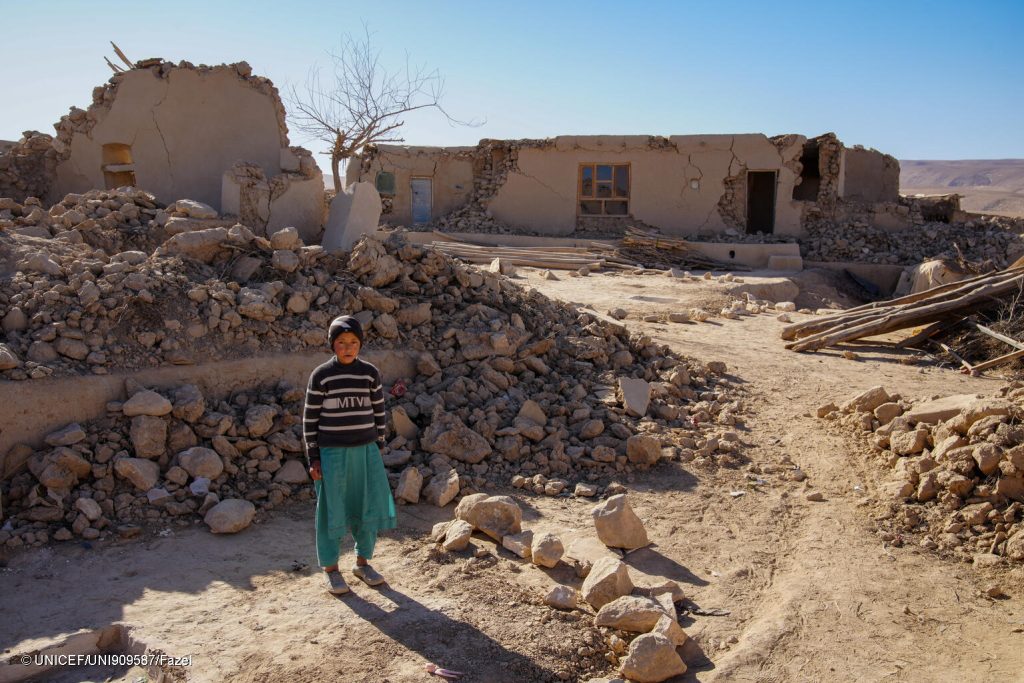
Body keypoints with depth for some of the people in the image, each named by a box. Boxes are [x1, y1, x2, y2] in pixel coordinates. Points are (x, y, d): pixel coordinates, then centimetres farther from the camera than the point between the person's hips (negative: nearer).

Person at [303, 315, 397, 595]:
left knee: (370, 507, 6)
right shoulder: (320, 376, -5)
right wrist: (313, 458, -4)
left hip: (365, 451, 3)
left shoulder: (370, 373, 2)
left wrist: (378, 449, 7)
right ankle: (331, 568, 20)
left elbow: (378, 412, 9)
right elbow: (310, 418, -1)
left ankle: (362, 562, 25)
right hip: (332, 453, -3)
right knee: (332, 511, 5)